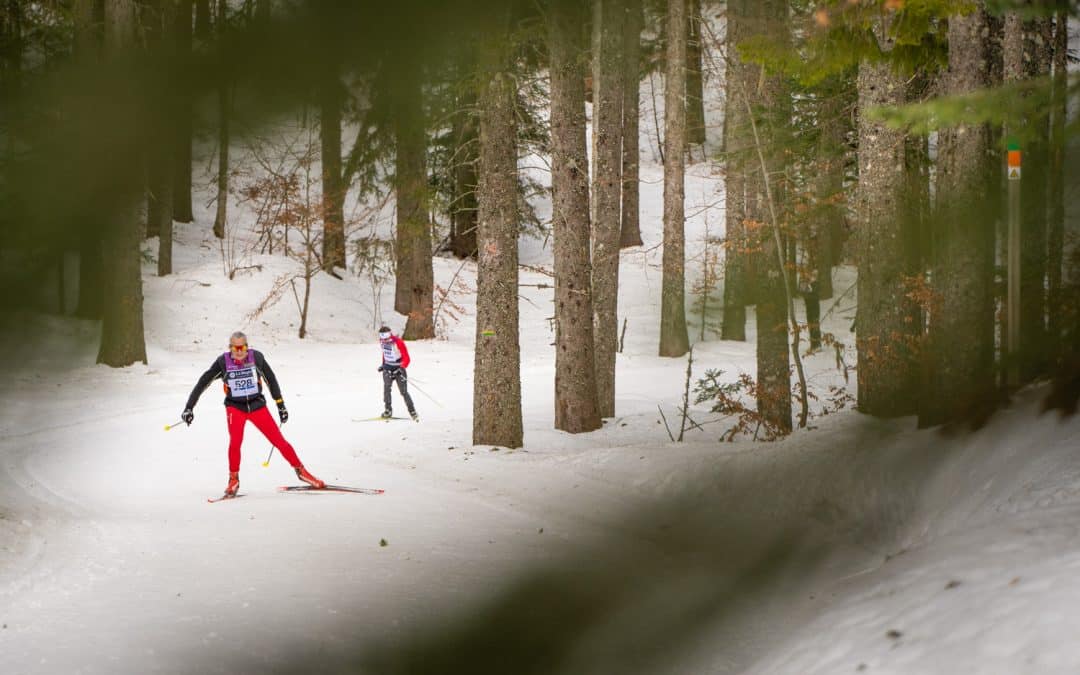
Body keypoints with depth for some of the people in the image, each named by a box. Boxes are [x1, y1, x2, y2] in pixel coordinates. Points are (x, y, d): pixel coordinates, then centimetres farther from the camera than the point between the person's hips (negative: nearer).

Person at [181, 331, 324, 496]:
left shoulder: (256, 357, -11)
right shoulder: (223, 362, -13)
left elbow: (271, 380, 4)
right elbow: (202, 383, -5)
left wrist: (281, 405, 9)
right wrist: (189, 408, -7)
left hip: (257, 406, 1)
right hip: (235, 407, -1)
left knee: (279, 440, -3)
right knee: (235, 441, -23)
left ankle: (300, 471, 13)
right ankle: (234, 480, -4)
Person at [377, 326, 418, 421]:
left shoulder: (398, 342, -21)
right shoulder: (382, 341, -1)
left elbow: (406, 358, -22)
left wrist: (402, 368, -36)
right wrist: (383, 365, 22)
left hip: (398, 368, -4)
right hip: (387, 368, 4)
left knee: (404, 392, -5)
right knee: (386, 387, -19)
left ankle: (412, 411, 9)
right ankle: (388, 410, -17)